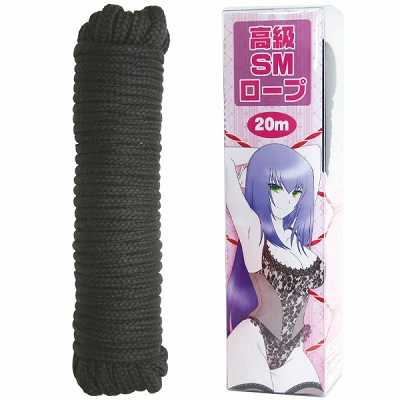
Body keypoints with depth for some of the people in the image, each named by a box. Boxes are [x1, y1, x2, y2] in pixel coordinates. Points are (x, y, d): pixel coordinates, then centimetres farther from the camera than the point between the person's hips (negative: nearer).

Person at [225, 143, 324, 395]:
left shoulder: (300, 231, 8)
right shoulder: (251, 226, -6)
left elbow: (313, 153, 17)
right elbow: (226, 159, -14)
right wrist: (263, 156, 2)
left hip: (292, 353, 6)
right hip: (252, 346, -6)